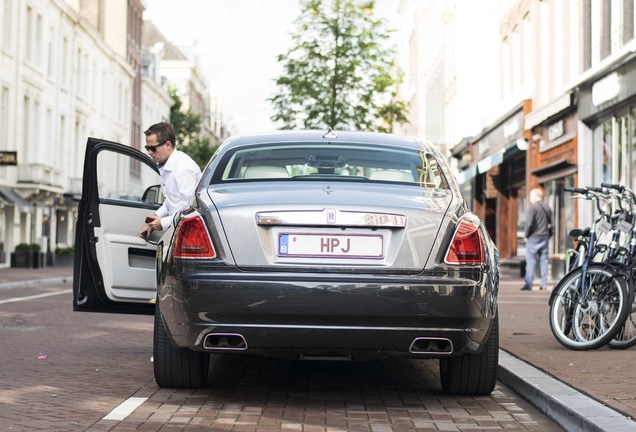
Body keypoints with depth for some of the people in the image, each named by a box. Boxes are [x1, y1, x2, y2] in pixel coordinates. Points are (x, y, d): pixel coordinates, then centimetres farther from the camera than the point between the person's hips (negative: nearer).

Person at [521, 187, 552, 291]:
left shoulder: (532, 207, -10)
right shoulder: (547, 208, 13)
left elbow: (529, 223, -18)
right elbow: (551, 223, 13)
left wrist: (526, 235, -7)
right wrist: (548, 235, 16)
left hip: (534, 237, -6)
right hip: (545, 237, 6)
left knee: (530, 261, -4)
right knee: (544, 260, 8)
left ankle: (528, 284, -7)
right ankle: (544, 284, 8)